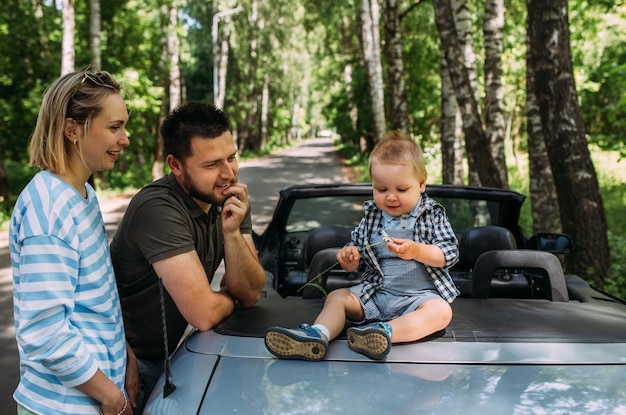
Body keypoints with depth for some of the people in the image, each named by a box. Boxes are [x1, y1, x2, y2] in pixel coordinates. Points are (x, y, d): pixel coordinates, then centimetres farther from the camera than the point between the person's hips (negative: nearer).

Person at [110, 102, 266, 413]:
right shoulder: (158, 209, -30)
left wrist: (232, 232, -24)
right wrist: (230, 295, -9)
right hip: (129, 360, -6)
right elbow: (203, 314, -31)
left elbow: (251, 294, -9)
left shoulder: (229, 198, -7)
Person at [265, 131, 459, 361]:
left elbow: (450, 253, -10)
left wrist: (416, 251, -27)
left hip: (420, 295, -3)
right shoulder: (371, 215, 7)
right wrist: (348, 256, -14)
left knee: (441, 311, -32)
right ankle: (318, 335, -39)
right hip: (376, 292, 4)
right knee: (337, 297, -12)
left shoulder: (433, 214, -1)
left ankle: (386, 331, -52)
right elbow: (353, 265, 12)